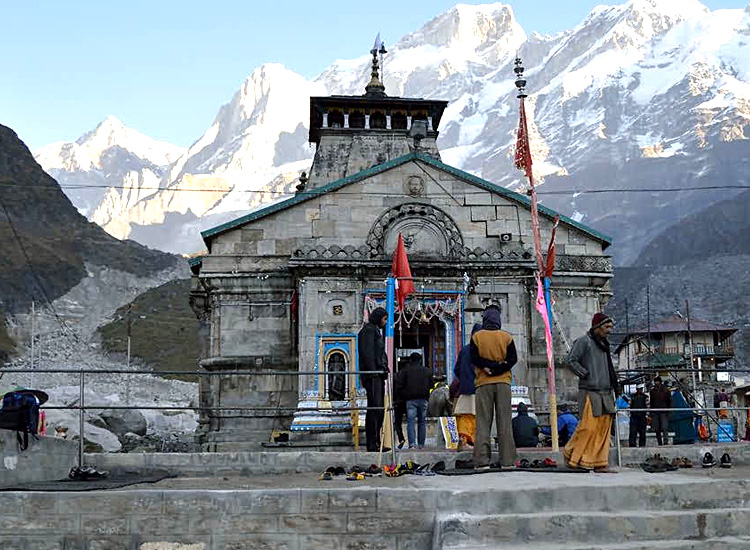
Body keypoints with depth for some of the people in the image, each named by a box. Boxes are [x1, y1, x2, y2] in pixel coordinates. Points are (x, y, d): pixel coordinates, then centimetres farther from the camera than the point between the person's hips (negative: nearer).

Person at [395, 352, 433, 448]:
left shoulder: (405, 370, 2)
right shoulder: (427, 371, 12)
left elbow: (398, 384, -3)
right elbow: (431, 385, 18)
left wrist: (400, 394, 11)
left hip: (410, 399, -2)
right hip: (423, 399, 3)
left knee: (411, 422, -6)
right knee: (422, 422, 9)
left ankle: (412, 444, -19)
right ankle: (421, 444, 9)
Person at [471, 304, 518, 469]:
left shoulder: (477, 336, 0)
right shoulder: (506, 337, 4)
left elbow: (474, 358, -7)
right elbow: (513, 359, -3)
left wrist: (488, 367, -5)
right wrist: (499, 366, -6)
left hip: (483, 383, -1)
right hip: (503, 382, 1)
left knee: (483, 422, 1)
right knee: (504, 422, 3)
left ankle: (482, 461, -5)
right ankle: (507, 460, 1)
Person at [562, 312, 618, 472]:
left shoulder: (604, 343, 20)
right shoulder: (584, 341, -6)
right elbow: (570, 361, -13)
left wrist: (613, 385, 18)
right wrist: (585, 374, -11)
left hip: (605, 392, 8)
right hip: (590, 391, -8)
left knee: (603, 428, 5)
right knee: (588, 427, -11)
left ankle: (600, 463, 9)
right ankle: (571, 455, 4)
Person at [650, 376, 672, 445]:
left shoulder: (665, 390, 1)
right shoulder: (652, 391, 10)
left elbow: (669, 401, 4)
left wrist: (668, 412, -3)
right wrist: (651, 412, 12)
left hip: (663, 412, -3)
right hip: (655, 413, 3)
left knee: (664, 428, -15)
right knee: (657, 429, 2)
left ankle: (665, 441, -13)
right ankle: (660, 443, 9)